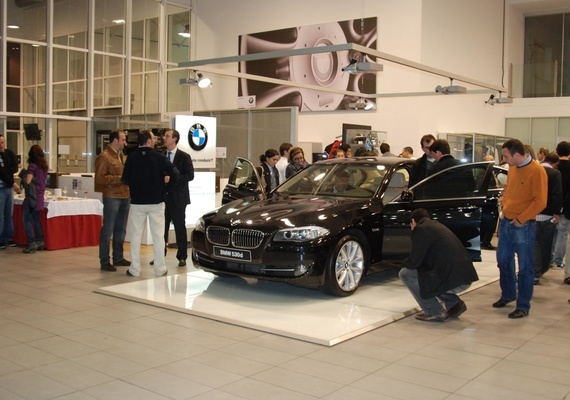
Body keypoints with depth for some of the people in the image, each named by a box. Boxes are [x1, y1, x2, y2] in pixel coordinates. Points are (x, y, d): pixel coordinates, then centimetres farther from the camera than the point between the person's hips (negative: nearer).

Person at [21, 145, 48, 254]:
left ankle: (32, 243, -10)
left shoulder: (32, 166, -12)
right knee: (36, 219, 17)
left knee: (27, 220, -2)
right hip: (40, 197, 7)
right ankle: (40, 241, 17)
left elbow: (28, 181, -19)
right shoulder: (44, 166, 9)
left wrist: (23, 178, 0)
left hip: (32, 197, -7)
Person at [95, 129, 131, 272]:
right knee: (108, 230, -2)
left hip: (125, 196, 8)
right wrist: (120, 178, -18)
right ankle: (104, 261, 3)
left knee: (121, 229, 13)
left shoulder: (121, 155, 16)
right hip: (112, 197, -8)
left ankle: (118, 257, 23)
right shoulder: (104, 157, -9)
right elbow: (100, 178, -16)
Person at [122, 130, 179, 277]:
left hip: (137, 202, 1)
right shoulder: (159, 156, -6)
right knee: (158, 235, 6)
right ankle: (160, 269, 9)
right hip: (156, 201, -1)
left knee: (136, 235, 8)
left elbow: (125, 179, -3)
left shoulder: (132, 157, -4)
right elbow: (174, 172, -13)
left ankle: (134, 269, 9)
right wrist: (169, 181, 6)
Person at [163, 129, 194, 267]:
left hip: (178, 198, -4)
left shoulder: (184, 156, -5)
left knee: (180, 228, 3)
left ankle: (182, 257, 13)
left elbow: (190, 175, -11)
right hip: (164, 197, 4)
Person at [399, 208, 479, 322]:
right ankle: (454, 304, 18)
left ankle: (435, 312, 3)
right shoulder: (437, 225, 23)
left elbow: (414, 261, -6)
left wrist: (404, 264, 16)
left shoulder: (420, 229, -4)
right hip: (466, 278, 9)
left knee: (405, 273, 2)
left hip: (452, 280, -9)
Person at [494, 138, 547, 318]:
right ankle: (508, 294, 36)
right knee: (503, 260, 17)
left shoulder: (536, 171, -15)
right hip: (506, 222, 7)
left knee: (525, 267, 1)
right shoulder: (512, 168, 6)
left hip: (523, 226, -7)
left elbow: (540, 202, -17)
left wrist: (521, 219, -15)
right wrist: (504, 205, 7)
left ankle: (523, 306, 11)